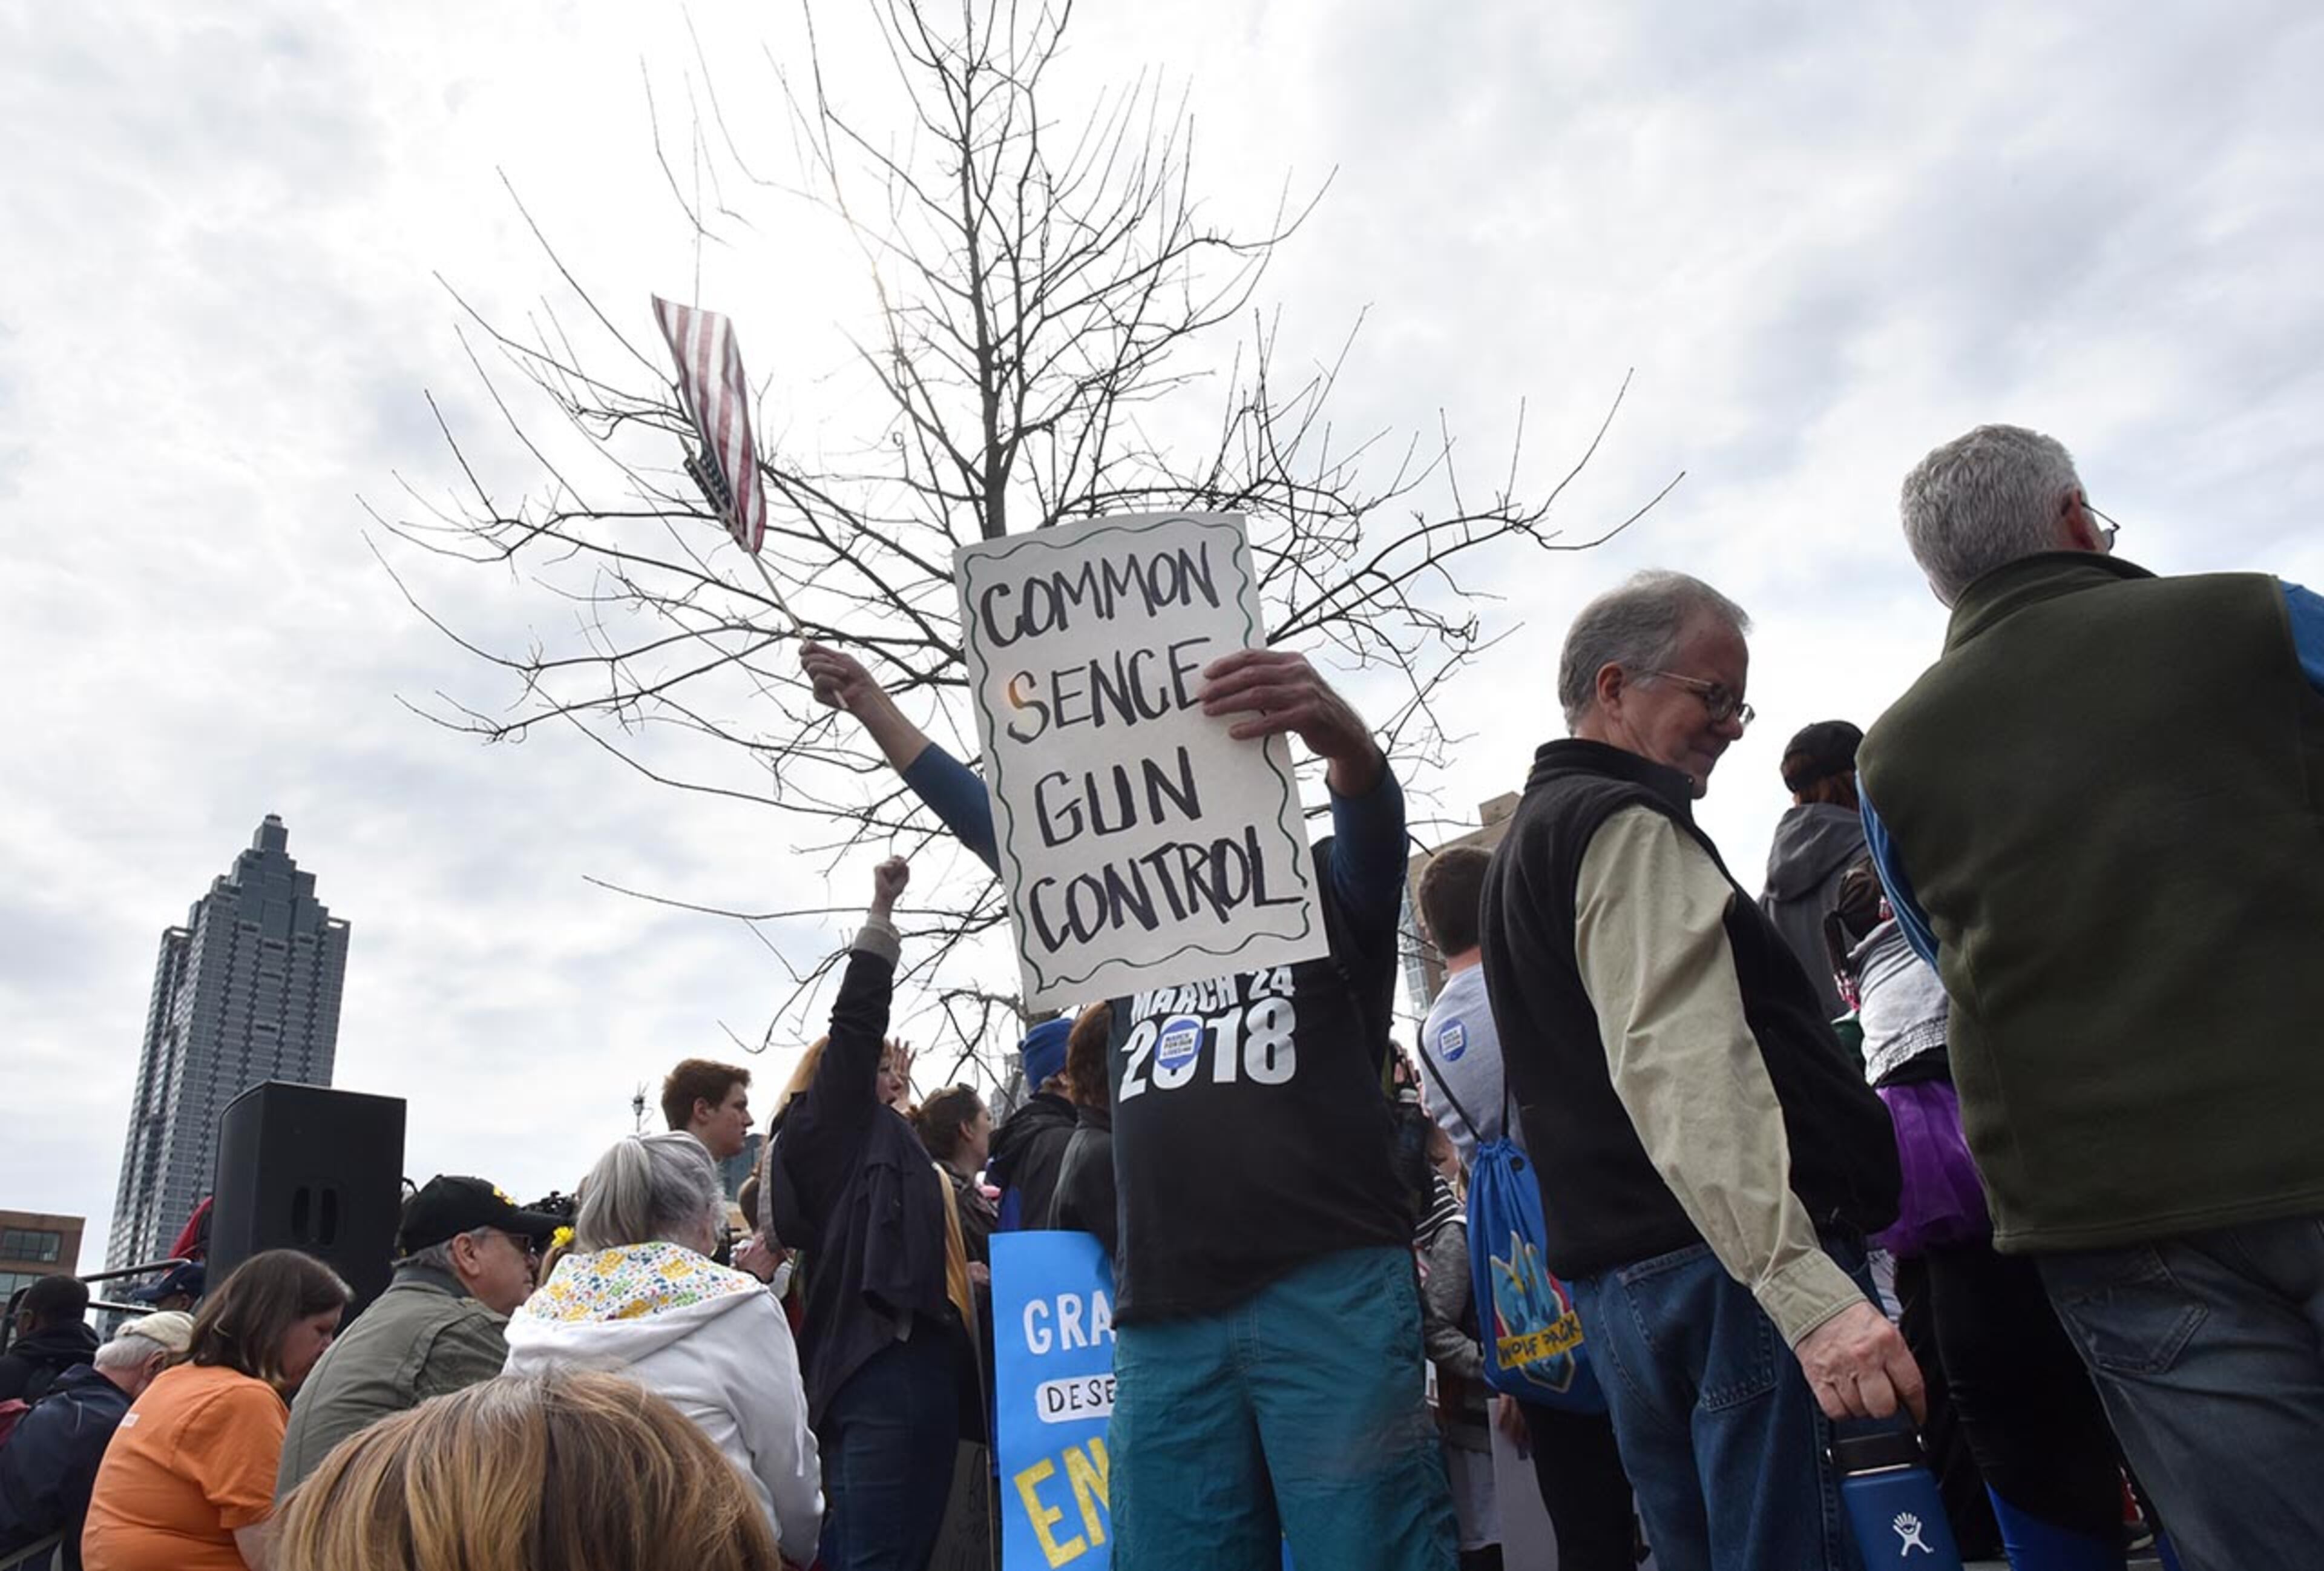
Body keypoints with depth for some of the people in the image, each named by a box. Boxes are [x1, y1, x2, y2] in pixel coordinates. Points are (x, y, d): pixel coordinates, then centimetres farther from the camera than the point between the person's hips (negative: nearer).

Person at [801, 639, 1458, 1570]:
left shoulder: (1329, 894, 10)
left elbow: (1374, 823, -12)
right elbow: (993, 826, 26)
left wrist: (1338, 733, -36)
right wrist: (868, 703, 29)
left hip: (1331, 1291, -4)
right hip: (1163, 1319, 5)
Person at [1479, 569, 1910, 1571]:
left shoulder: (1532, 837, 23)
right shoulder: (1628, 828, -10)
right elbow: (1680, 1070, -24)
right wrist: (1808, 1289, -29)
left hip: (1614, 1280, 10)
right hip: (1728, 1267, -10)